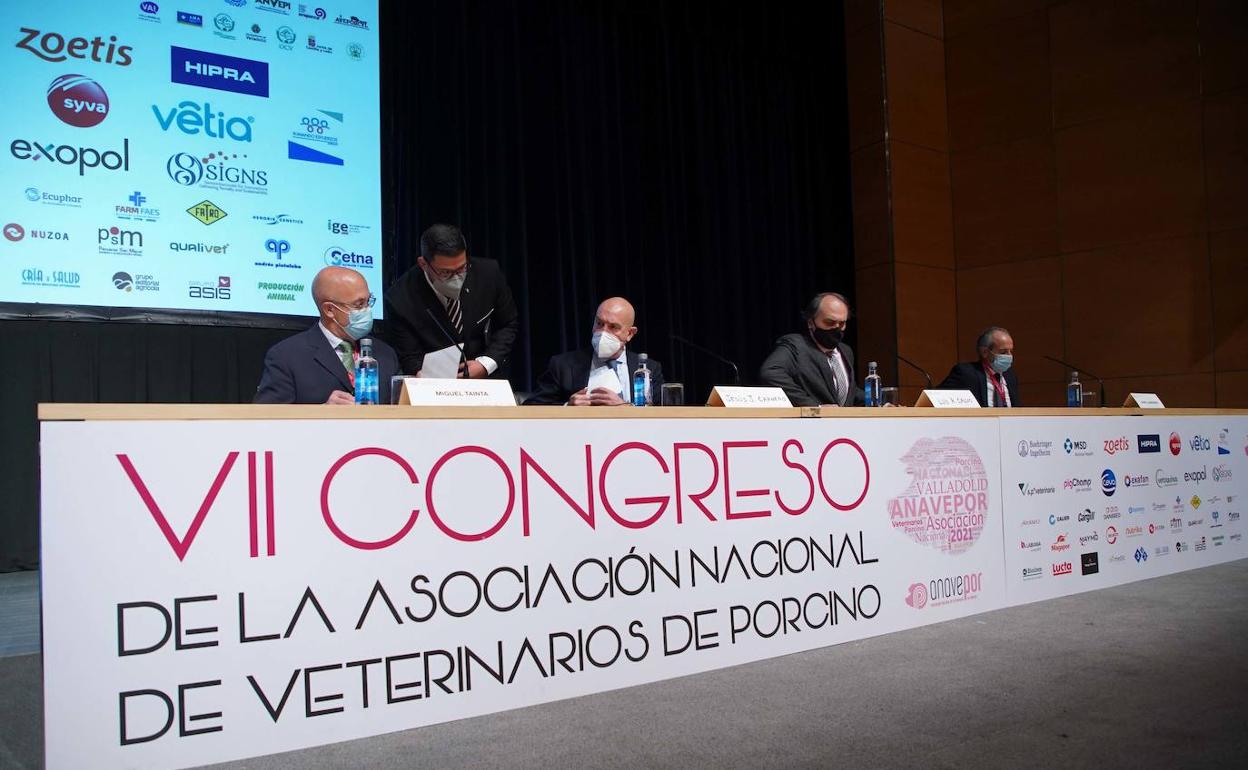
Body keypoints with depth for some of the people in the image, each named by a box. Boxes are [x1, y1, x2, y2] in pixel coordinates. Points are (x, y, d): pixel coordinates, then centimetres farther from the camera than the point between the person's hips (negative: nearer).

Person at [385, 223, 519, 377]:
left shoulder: (489, 273, -11)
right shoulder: (400, 300, -16)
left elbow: (509, 325, 2)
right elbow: (411, 360, -8)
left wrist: (486, 364, -12)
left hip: (487, 379, 3)